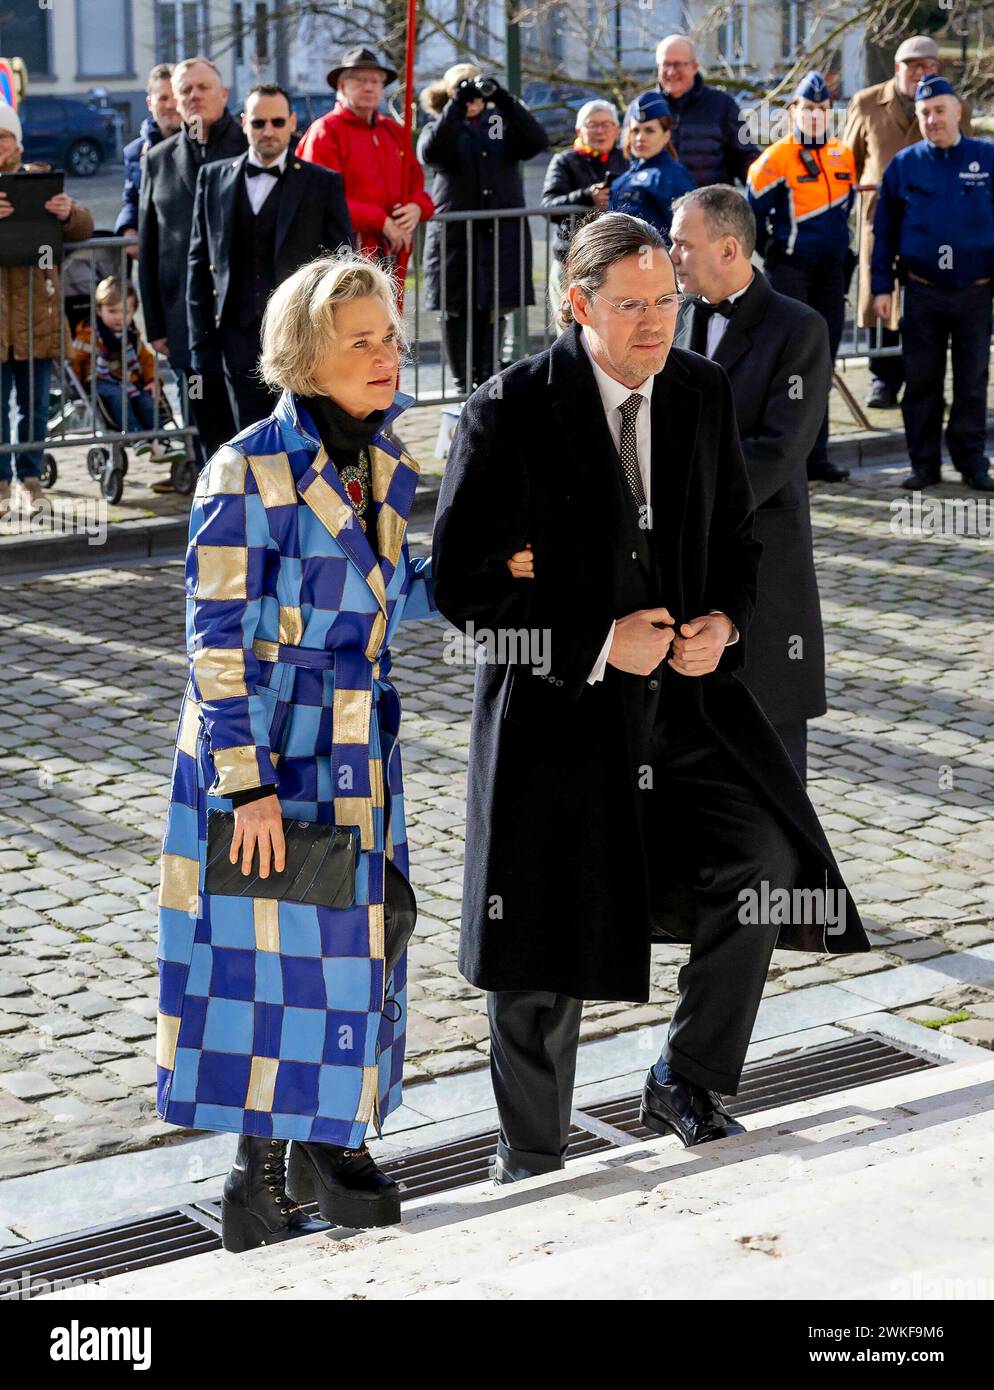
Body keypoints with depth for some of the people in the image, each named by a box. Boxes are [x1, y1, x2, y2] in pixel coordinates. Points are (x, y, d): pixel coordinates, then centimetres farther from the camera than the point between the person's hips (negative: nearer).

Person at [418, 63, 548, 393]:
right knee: (457, 310, 0)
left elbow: (537, 142, -6)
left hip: (503, 232, 2)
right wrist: (457, 106, -21)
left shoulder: (502, 121, 12)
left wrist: (506, 101, -16)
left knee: (494, 309, 2)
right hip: (454, 234, -2)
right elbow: (430, 152, -16)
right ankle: (462, 383, 7)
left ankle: (487, 378, 10)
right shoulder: (440, 126, 7)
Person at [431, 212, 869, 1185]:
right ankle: (531, 1159, 26)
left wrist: (723, 622, -7)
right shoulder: (509, 413, -12)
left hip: (683, 693, 4)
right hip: (556, 702, -4)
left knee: (767, 858, -13)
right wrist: (597, 640, -18)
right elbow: (460, 582, -13)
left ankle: (685, 1081, 10)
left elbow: (736, 534, 14)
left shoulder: (702, 392, 4)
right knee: (545, 953, 5)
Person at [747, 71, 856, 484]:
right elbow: (752, 210, -5)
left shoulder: (843, 157, 10)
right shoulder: (776, 159, -10)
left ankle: (815, 455, 16)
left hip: (830, 272, 6)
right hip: (789, 271, -6)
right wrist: (772, 251, 3)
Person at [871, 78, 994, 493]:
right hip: (922, 293, 1)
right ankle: (924, 463, 13)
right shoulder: (904, 165, 4)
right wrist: (882, 287, 2)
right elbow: (884, 231, 7)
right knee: (921, 381, 5)